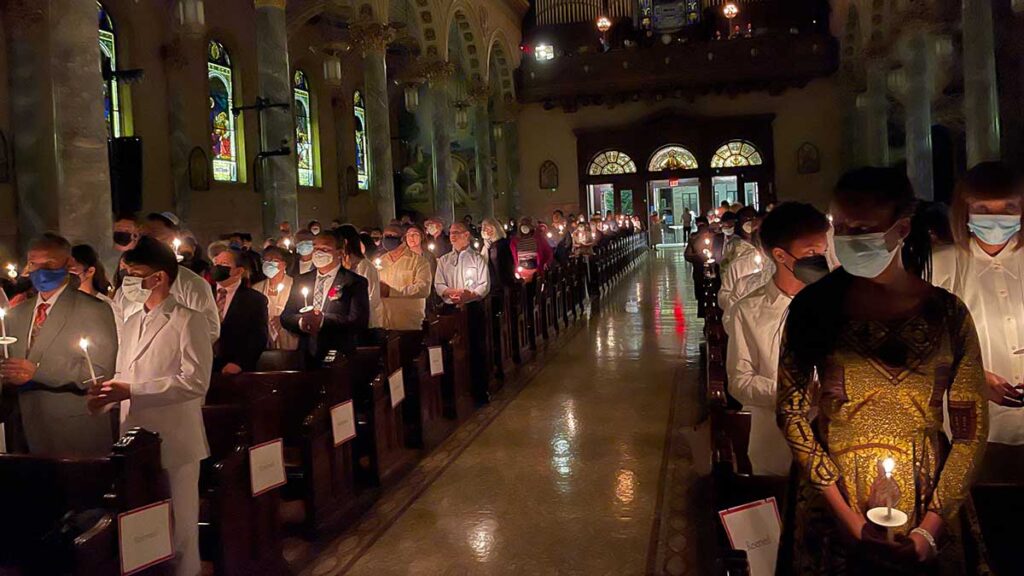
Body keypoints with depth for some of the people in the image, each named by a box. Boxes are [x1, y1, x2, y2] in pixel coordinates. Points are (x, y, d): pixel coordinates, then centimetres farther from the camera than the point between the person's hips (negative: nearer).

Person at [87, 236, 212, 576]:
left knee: (178, 529, 2)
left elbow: (195, 381, -19)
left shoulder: (188, 321, -9)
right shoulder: (132, 323, 17)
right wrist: (106, 396, -1)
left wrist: (130, 391, -20)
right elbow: (125, 377, 22)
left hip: (174, 442, -7)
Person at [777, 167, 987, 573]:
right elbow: (791, 410, -8)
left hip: (926, 503, 0)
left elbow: (971, 431, -4)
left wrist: (929, 530, -11)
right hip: (832, 502, 0)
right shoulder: (815, 308, -5)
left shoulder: (947, 313, -5)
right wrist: (847, 517, -13)